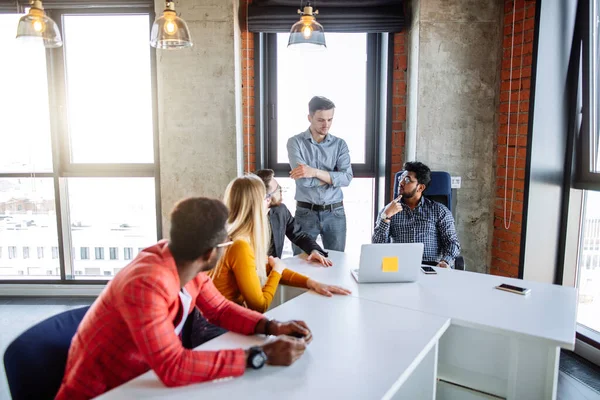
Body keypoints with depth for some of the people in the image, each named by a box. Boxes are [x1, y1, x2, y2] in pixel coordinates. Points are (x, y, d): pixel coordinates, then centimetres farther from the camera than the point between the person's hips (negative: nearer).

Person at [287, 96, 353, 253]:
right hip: (306, 213, -2)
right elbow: (303, 180, -17)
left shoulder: (340, 144, 3)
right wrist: (333, 177, -8)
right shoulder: (295, 142, -4)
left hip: (335, 213, 2)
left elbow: (347, 178, -11)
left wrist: (315, 172, -21)